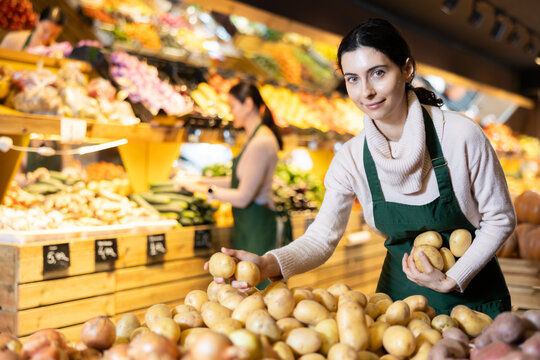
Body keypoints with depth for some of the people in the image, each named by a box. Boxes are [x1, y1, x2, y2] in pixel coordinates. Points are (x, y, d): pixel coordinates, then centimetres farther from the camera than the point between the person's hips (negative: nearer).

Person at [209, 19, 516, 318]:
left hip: (473, 294, -2)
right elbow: (322, 237, -14)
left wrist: (451, 280, -19)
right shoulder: (352, 159, -12)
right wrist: (268, 265, -33)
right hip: (401, 294, 2)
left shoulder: (461, 135, -20)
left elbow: (500, 219, -10)